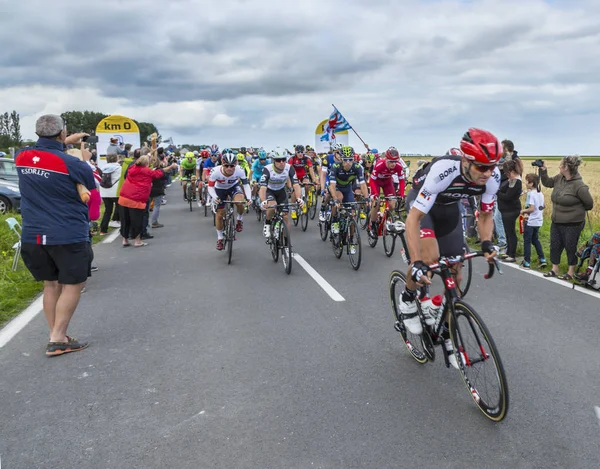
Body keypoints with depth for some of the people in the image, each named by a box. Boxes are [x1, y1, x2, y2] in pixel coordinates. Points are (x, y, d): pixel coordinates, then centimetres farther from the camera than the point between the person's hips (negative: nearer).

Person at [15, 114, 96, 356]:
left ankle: (56, 336, 21)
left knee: (51, 284, 16)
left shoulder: (21, 156, 2)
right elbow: (91, 185, 3)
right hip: (68, 235, -6)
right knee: (73, 284, 6)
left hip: (33, 235, 6)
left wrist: (66, 143, 25)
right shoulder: (71, 163, -15)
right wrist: (86, 161, 17)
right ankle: (57, 340, 4)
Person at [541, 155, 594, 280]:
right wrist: (543, 171, 3)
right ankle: (554, 270, 28)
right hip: (556, 222, 7)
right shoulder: (559, 178, -2)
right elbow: (547, 182, 17)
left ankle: (571, 273, 20)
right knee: (555, 246, 14)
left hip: (572, 224, -7)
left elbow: (589, 204, -11)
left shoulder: (579, 186, -21)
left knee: (570, 248, 5)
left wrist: (576, 211, 3)